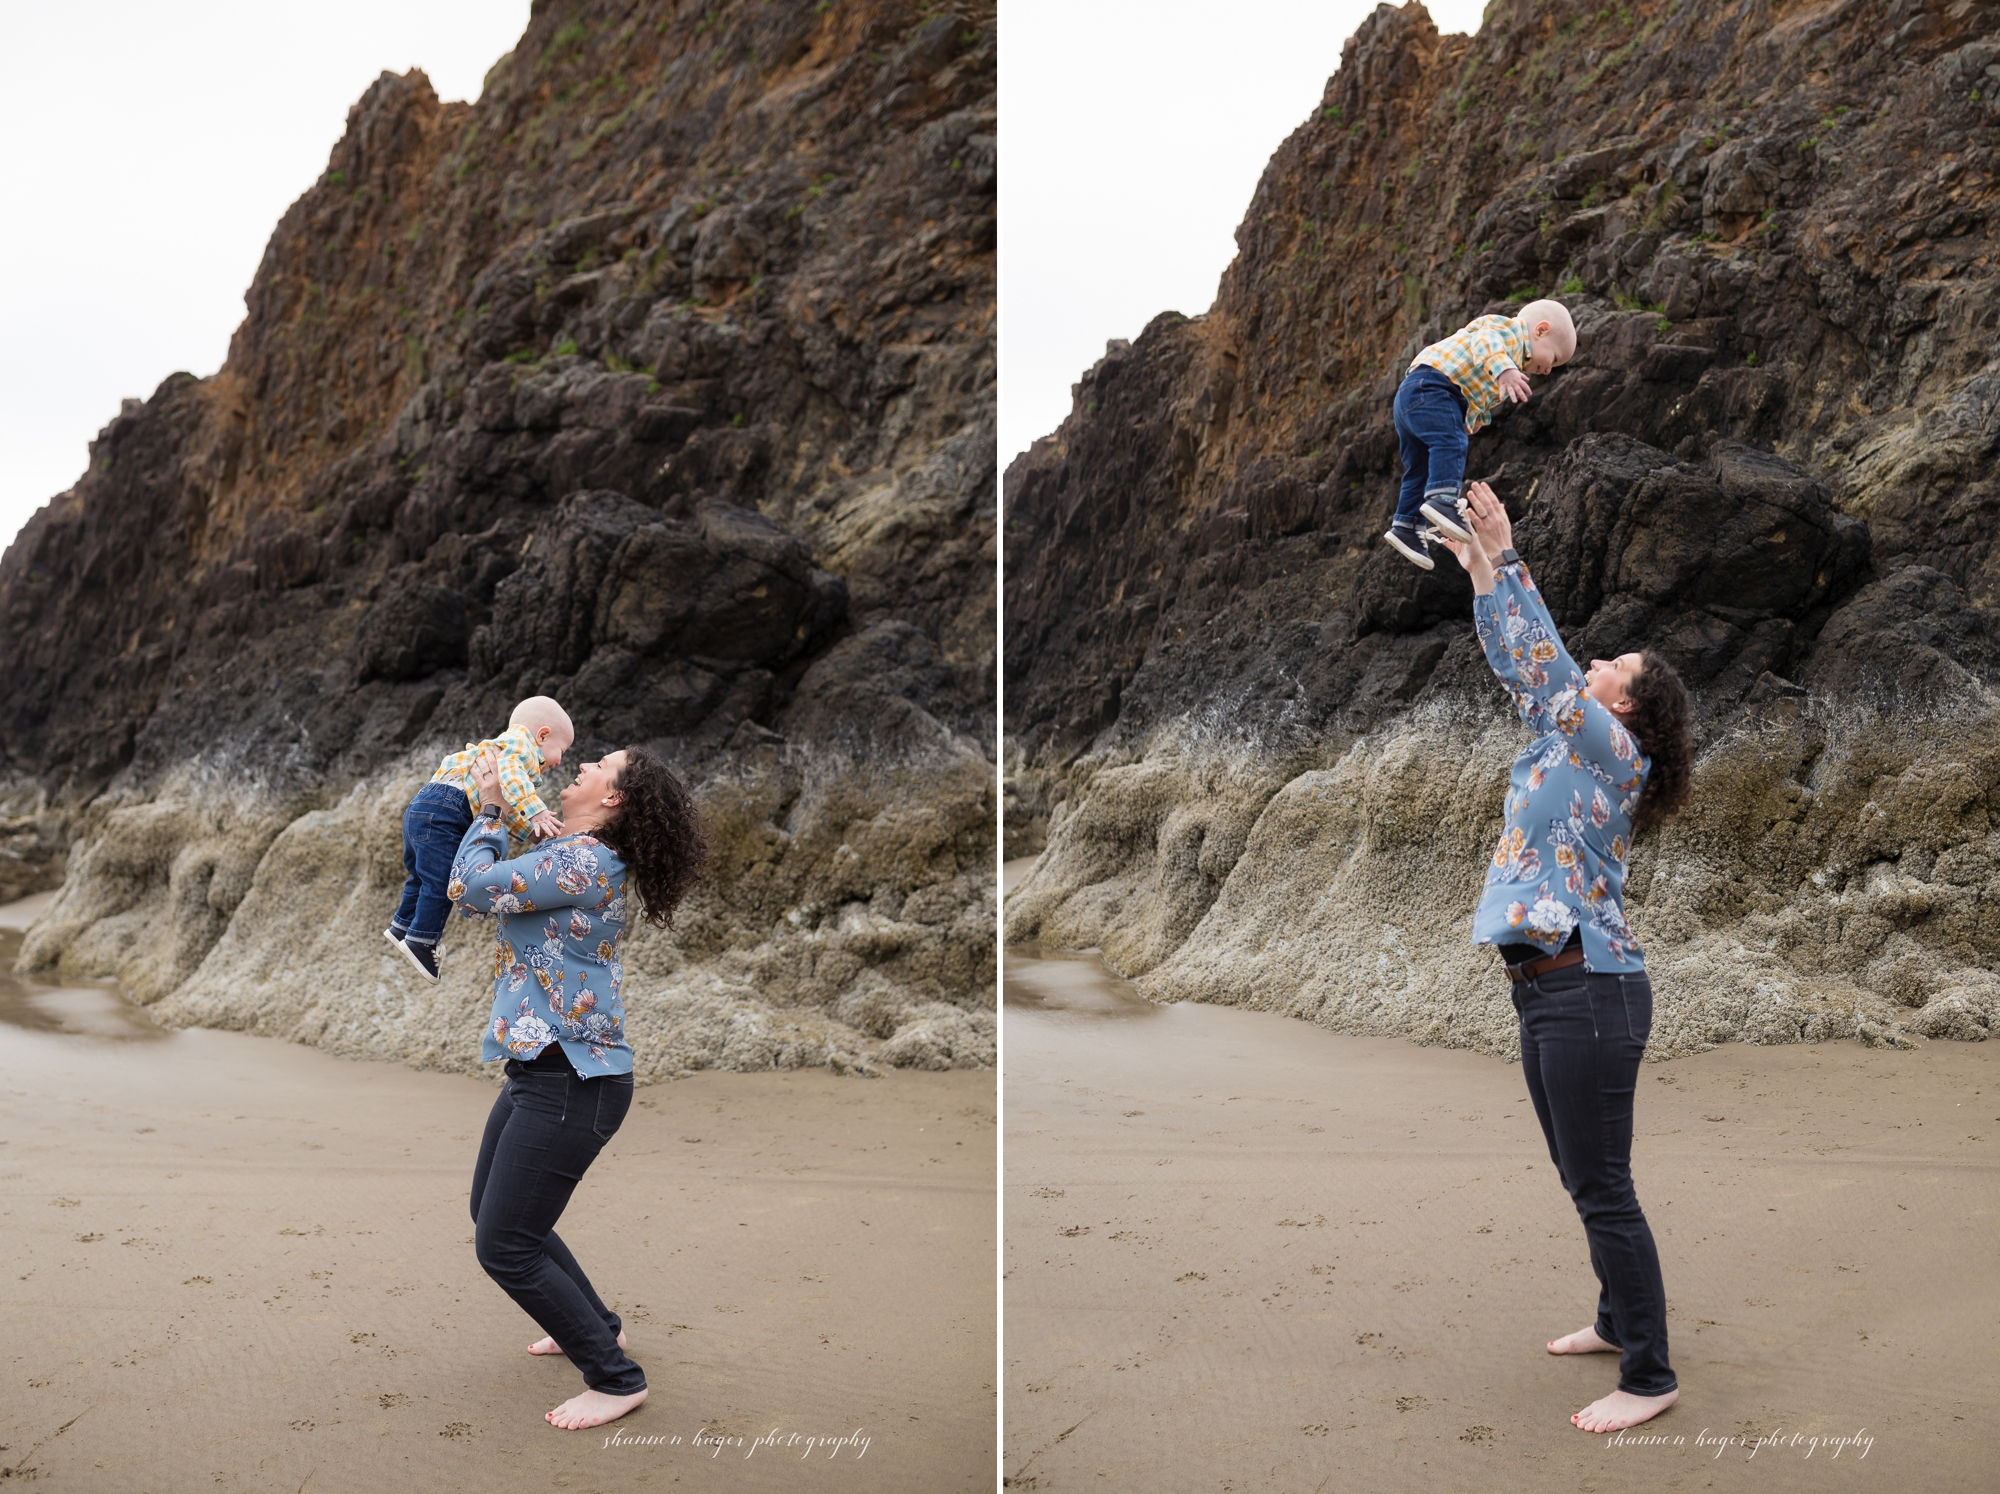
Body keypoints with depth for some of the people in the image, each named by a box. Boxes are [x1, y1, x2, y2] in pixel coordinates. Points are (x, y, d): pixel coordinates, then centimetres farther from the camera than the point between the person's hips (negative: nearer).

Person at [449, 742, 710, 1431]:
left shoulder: (584, 861, -19)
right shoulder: (574, 858, 12)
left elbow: (472, 886, -15)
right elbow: (488, 885, 28)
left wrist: (490, 810, 0)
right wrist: (495, 809, 20)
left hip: (571, 1081, -11)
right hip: (540, 1070, 11)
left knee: (504, 1246, -7)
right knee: (491, 1213, 24)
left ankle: (615, 1379, 5)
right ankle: (596, 1326, 38)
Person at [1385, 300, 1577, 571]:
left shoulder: (1514, 357, 29)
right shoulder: (1512, 328, -3)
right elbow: (1485, 341, -25)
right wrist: (1503, 368, -40)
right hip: (1429, 386, -11)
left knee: (1420, 468, 15)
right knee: (1450, 442, -28)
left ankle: (1404, 526, 21)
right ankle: (1442, 500, -44)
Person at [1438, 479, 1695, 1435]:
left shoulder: (1614, 751, -9)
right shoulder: (1566, 743, 14)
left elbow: (1544, 664, -19)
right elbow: (1519, 667, 21)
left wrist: (1501, 563, -16)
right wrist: (1478, 569, 17)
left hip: (1589, 990, -10)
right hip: (1549, 991, 10)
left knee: (1602, 1189, -6)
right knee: (1582, 1178, 20)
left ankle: (1650, 1377, 2)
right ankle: (1621, 1320, 35)